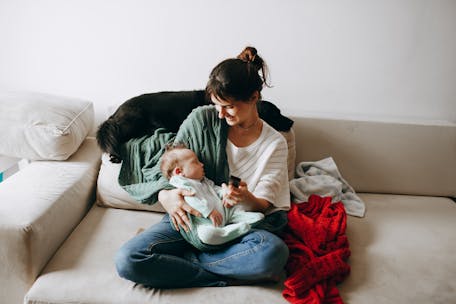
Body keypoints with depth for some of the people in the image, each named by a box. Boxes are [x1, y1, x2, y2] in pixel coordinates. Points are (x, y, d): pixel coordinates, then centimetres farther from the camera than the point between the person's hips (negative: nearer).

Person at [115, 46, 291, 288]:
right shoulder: (201, 119, -1)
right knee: (127, 260, -24)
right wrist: (165, 195, -20)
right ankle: (231, 278, -18)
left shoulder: (274, 143, 0)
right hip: (190, 217, 1)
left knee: (273, 252, -36)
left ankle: (185, 259, -15)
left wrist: (249, 200, -29)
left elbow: (265, 205, -3)